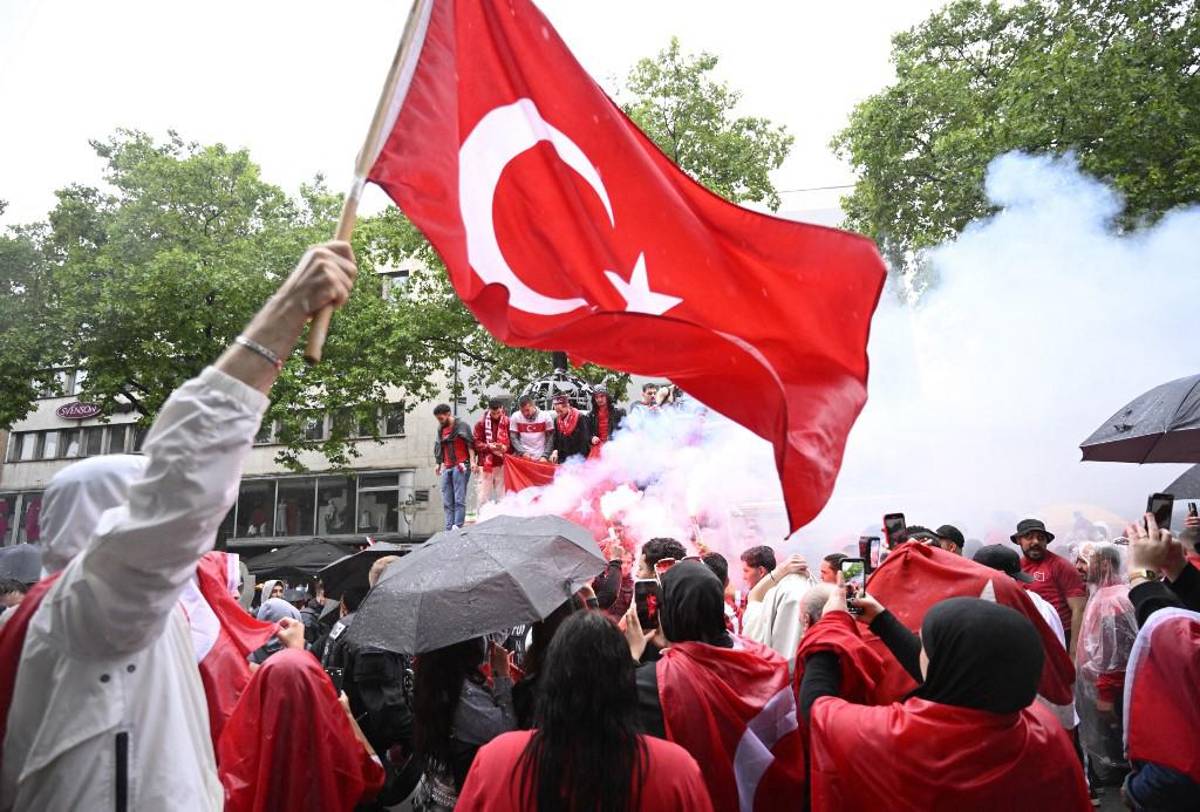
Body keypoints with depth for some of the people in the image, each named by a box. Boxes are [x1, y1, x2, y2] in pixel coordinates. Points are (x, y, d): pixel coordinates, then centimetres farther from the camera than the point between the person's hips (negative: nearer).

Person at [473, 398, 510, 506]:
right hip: (485, 464, 0)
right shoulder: (481, 423, 1)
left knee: (502, 495, 5)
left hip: (502, 464, 0)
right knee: (484, 495, 4)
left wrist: (505, 447, -15)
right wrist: (489, 446, -14)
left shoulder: (507, 422, 0)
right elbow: (477, 442, 2)